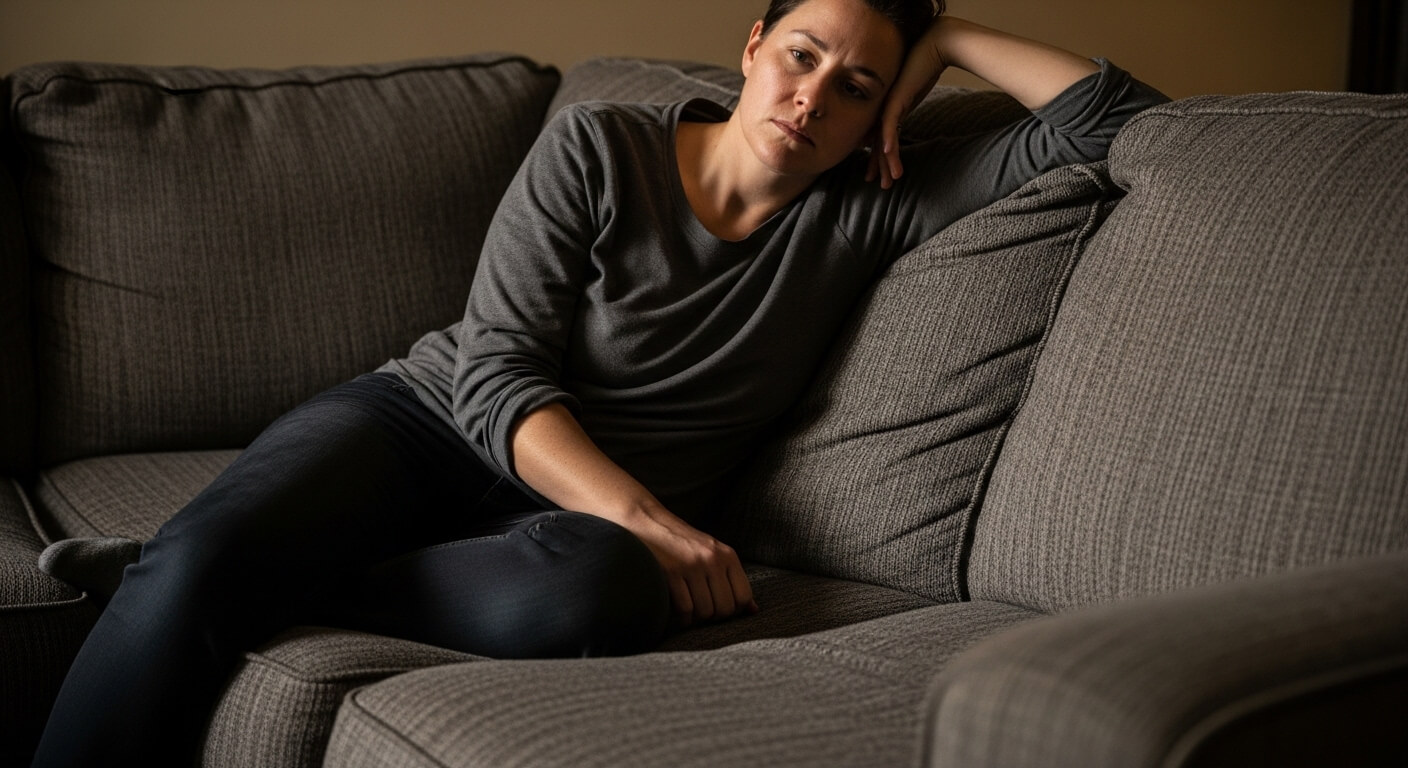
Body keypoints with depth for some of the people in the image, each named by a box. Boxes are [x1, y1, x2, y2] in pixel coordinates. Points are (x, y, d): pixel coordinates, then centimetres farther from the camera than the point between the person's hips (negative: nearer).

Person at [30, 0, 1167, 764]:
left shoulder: (870, 211, 4)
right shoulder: (596, 149, -2)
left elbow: (1120, 118, 3)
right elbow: (496, 373, -10)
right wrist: (641, 515, -23)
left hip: (579, 512, 1)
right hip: (425, 421, -1)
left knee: (595, 596, -39)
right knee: (191, 570, -32)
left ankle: (260, 578, -20)